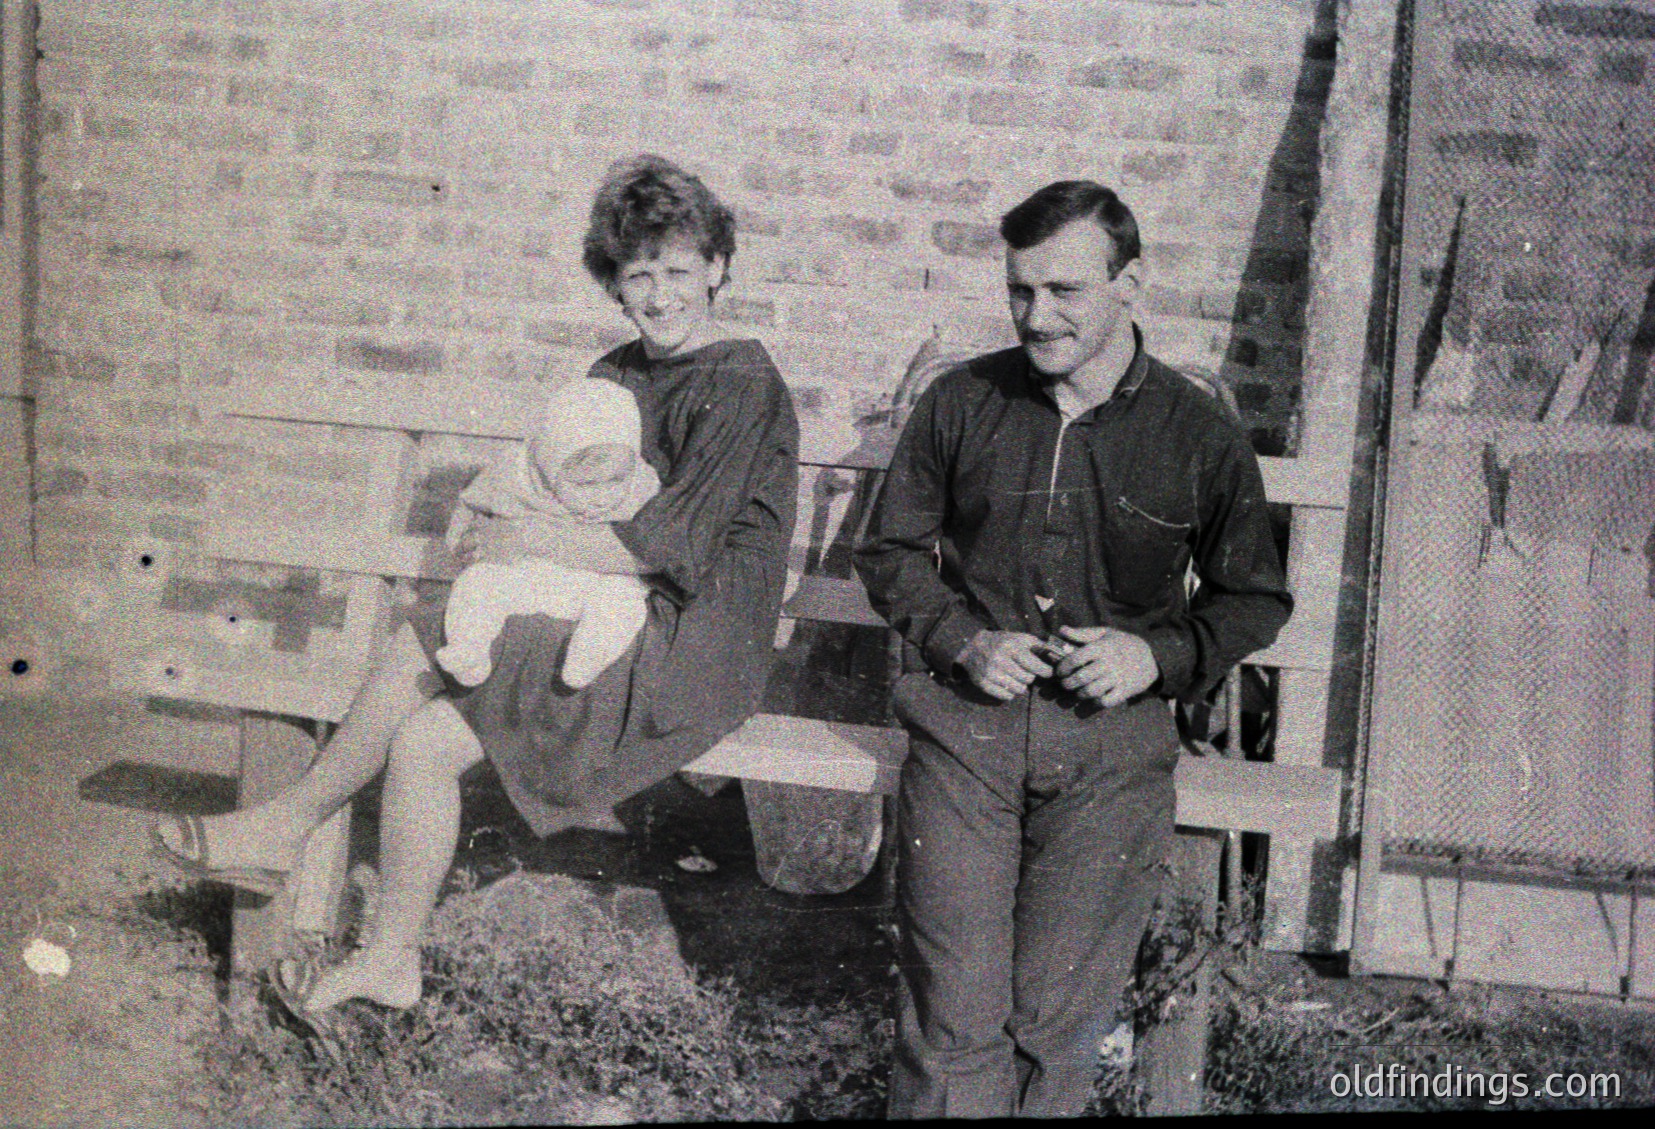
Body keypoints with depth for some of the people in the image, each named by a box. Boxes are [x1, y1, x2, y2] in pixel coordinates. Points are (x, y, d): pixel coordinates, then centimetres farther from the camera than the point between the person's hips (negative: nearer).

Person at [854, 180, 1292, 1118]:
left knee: (1061, 1018, -5)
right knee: (953, 1015, -7)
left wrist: (1158, 653, -4)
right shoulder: (961, 403, 7)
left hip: (1112, 736, 0)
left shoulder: (1201, 436, 4)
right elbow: (892, 551, 16)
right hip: (966, 719, 1)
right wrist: (962, 640, -2)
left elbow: (1254, 599, 15)